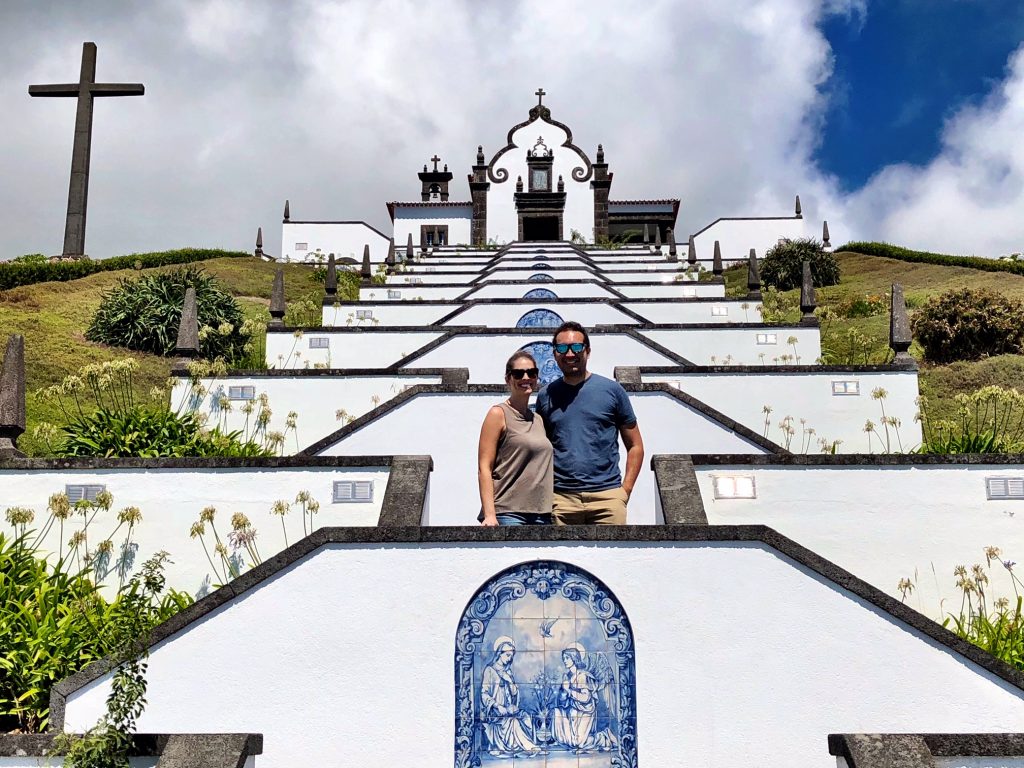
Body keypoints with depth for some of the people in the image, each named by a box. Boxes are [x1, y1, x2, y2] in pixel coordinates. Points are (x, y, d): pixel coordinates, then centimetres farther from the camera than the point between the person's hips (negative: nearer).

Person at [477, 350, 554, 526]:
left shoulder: (538, 420, 18)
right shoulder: (498, 414, -1)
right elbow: (484, 467, -7)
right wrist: (489, 515, -16)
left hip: (541, 514, 6)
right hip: (508, 514, -6)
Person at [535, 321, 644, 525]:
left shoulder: (611, 390, 5)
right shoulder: (546, 396, 11)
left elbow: (635, 445, 8)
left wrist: (625, 489, -2)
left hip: (607, 494, -1)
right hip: (560, 497, 2)